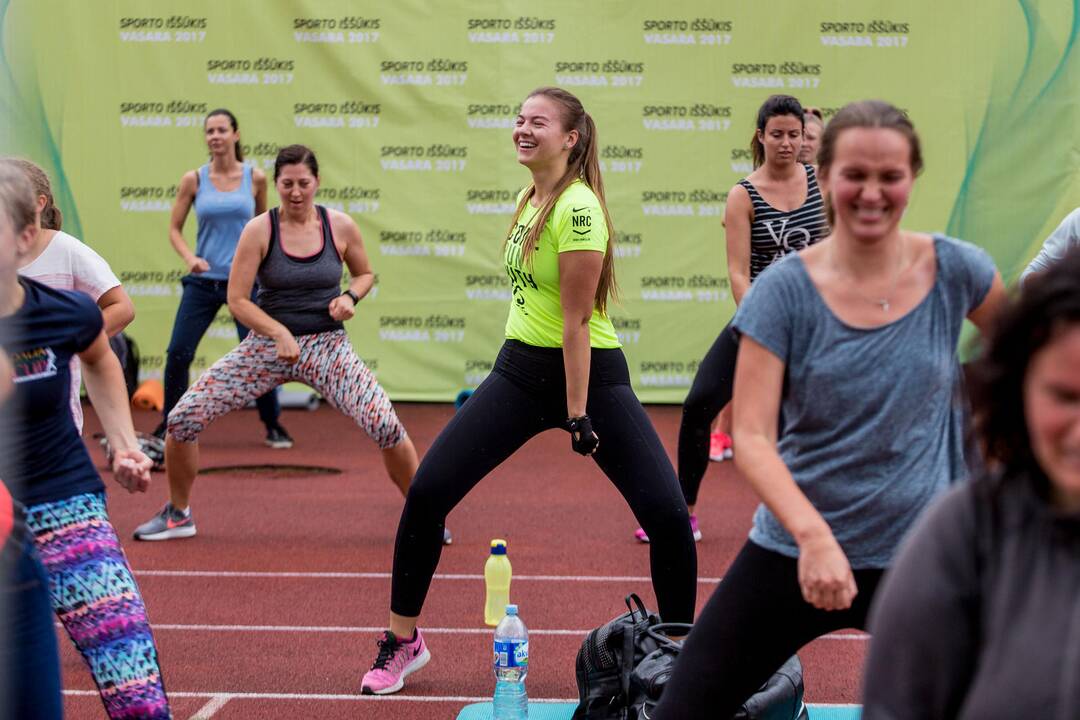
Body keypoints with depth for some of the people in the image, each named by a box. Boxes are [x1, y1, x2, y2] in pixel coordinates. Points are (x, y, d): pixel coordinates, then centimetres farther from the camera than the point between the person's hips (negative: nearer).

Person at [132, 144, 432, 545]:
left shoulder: (341, 226, -4)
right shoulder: (259, 231, -9)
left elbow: (364, 273, 15)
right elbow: (237, 300, -8)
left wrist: (350, 297, -7)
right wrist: (279, 332, -22)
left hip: (327, 345, 0)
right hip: (268, 343, 0)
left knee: (386, 426, -20)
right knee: (182, 418, -9)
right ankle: (178, 515, 14)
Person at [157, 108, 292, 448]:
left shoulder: (255, 178, 0)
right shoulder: (193, 180, 0)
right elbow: (174, 229, 5)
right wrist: (189, 257, -12)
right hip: (203, 280, 1)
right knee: (177, 353, -3)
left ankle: (273, 426, 14)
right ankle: (169, 426, 14)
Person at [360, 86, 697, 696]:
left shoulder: (577, 207, -18)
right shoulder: (530, 197, 6)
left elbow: (576, 321, -20)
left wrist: (578, 415, -19)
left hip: (590, 373, -7)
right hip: (521, 369, 7)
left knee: (668, 514, -13)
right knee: (427, 493, -4)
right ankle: (403, 641, 12)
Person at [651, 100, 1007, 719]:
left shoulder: (956, 271, -5)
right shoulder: (783, 290, -11)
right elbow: (752, 435, -17)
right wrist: (814, 535, -31)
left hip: (923, 560, 1)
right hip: (794, 549, -1)